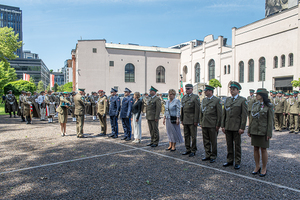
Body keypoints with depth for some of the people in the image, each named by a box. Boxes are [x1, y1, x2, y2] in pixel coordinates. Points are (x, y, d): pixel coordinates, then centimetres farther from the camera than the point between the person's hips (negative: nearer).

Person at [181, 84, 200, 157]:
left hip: (192, 120, -6)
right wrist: (182, 119, 12)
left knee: (193, 136, 2)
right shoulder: (184, 97, 13)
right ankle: (188, 149, 22)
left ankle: (193, 151, 12)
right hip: (185, 120, 6)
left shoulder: (195, 97, -6)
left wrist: (196, 121, -15)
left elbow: (197, 110, -11)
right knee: (186, 136, 11)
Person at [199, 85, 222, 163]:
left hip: (212, 125, -5)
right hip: (204, 125, 6)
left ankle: (213, 156, 17)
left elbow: (219, 114, -7)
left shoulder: (217, 100, -6)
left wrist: (218, 125, -9)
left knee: (213, 142, 5)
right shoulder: (204, 100, 12)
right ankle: (207, 155, 24)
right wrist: (201, 122, 13)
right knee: (206, 142, 12)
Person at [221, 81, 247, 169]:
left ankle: (237, 162, 18)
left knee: (237, 145, 6)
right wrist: (222, 125, 7)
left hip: (236, 127, -4)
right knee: (229, 144, 12)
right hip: (227, 127, 5)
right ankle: (230, 160, 25)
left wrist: (242, 128, -13)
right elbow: (224, 113, 11)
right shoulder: (227, 99, 10)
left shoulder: (242, 100, -4)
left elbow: (244, 115, -8)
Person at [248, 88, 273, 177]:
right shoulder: (255, 105, 8)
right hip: (254, 131, 5)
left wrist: (269, 134, -10)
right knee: (256, 149, 10)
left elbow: (270, 120, -7)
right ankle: (257, 167, 24)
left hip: (263, 131, -5)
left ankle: (264, 168, 18)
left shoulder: (269, 106, -6)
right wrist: (249, 130, 10)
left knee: (263, 150, 4)